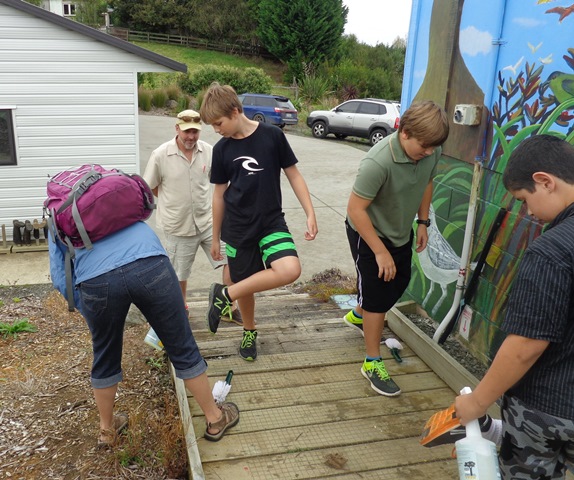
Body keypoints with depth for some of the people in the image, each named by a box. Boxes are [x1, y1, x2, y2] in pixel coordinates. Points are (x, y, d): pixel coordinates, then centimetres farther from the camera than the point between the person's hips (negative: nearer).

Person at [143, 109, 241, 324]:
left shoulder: (208, 151, -6)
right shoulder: (161, 155, -14)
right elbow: (150, 187, -3)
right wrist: (175, 201, 2)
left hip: (207, 221, 3)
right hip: (178, 225, -3)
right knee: (179, 275, 12)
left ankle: (229, 308, 18)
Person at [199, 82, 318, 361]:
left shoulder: (272, 136, -6)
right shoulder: (221, 149, 0)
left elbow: (293, 174, 1)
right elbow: (219, 194, 8)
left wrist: (310, 214, -5)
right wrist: (216, 238, 12)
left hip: (272, 222, -1)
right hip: (237, 228, 2)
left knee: (290, 270, -26)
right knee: (245, 285, 9)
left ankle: (225, 295, -10)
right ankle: (249, 331, 38)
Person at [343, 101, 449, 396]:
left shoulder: (431, 151, -15)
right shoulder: (378, 162, -37)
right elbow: (355, 209, -31)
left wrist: (423, 222, 7)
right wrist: (380, 252, -26)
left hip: (402, 231, 8)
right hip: (368, 233, -8)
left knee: (400, 283, 24)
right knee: (378, 296, 0)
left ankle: (357, 316, 51)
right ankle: (372, 364, 18)